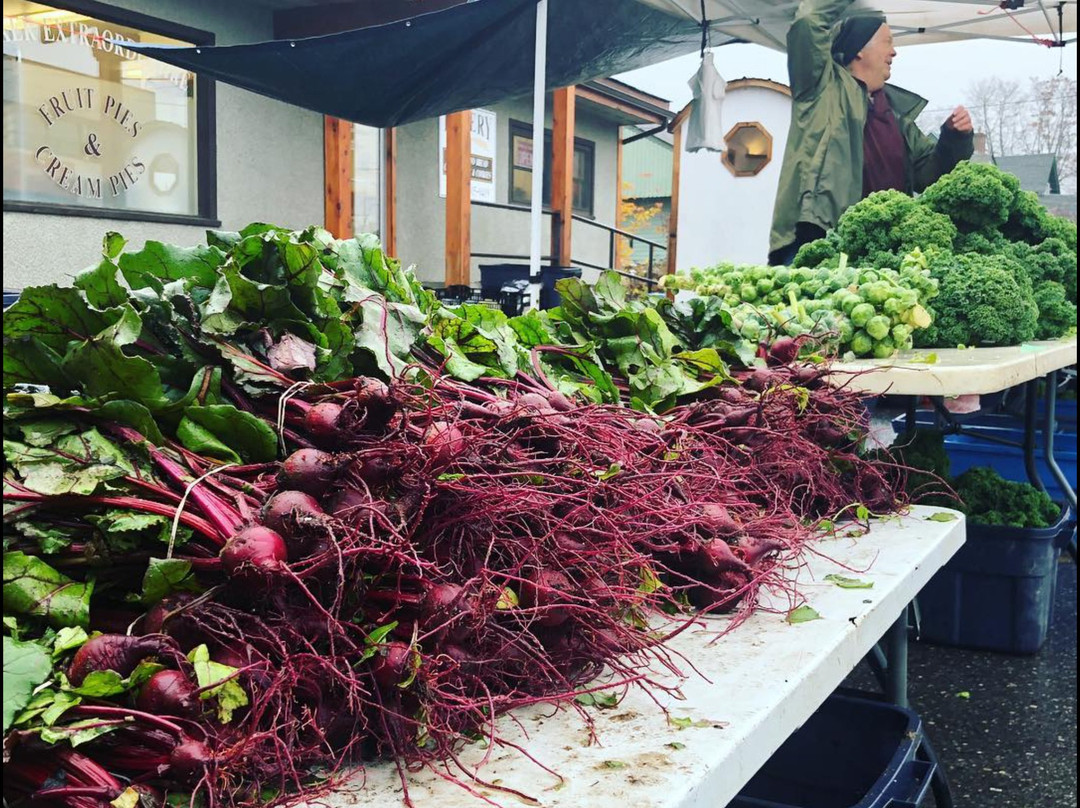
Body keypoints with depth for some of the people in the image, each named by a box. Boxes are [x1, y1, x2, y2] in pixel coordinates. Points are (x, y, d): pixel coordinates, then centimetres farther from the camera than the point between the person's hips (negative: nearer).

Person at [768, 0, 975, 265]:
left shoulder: (897, 111, 23)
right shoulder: (824, 87, 6)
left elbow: (926, 173, 24)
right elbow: (809, 22, -7)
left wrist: (955, 139, 7)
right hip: (817, 240, -6)